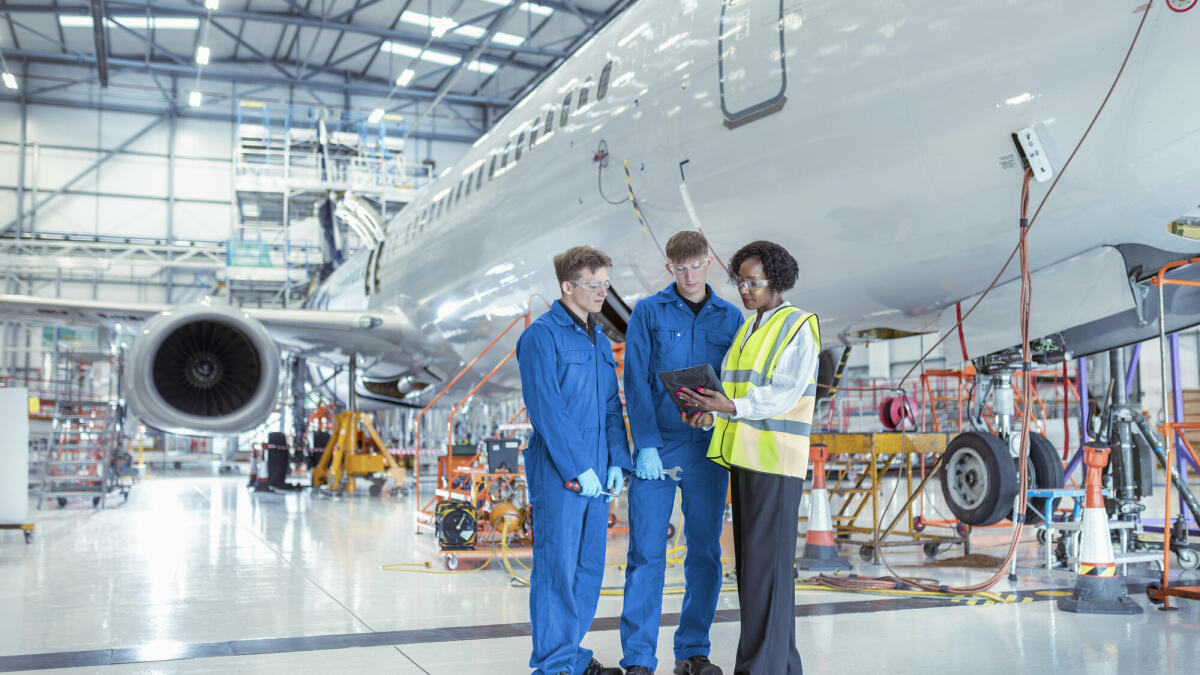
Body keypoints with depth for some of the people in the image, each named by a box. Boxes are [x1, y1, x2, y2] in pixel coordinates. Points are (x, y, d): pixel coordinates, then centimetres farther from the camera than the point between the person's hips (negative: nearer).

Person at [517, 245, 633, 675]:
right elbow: (547, 410, -15)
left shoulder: (600, 342, 17)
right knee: (557, 567, -2)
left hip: (596, 474, 8)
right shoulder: (541, 336, -8)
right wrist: (578, 468, -17)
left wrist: (617, 462, 5)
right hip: (558, 474, -8)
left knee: (590, 566, 13)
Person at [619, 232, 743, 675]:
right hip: (656, 448, -2)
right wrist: (646, 446, -11)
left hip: (708, 451, 3)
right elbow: (636, 382, -3)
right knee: (647, 553, -2)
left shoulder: (730, 318, 9)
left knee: (705, 553, 8)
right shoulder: (647, 313, 2)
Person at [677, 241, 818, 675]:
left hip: (776, 457, -8)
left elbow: (783, 395, -17)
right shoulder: (749, 328, 17)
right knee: (750, 559, 10)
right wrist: (711, 413, -5)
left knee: (766, 562, -7)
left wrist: (731, 407, -30)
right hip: (745, 455, 8)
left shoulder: (798, 327, -7)